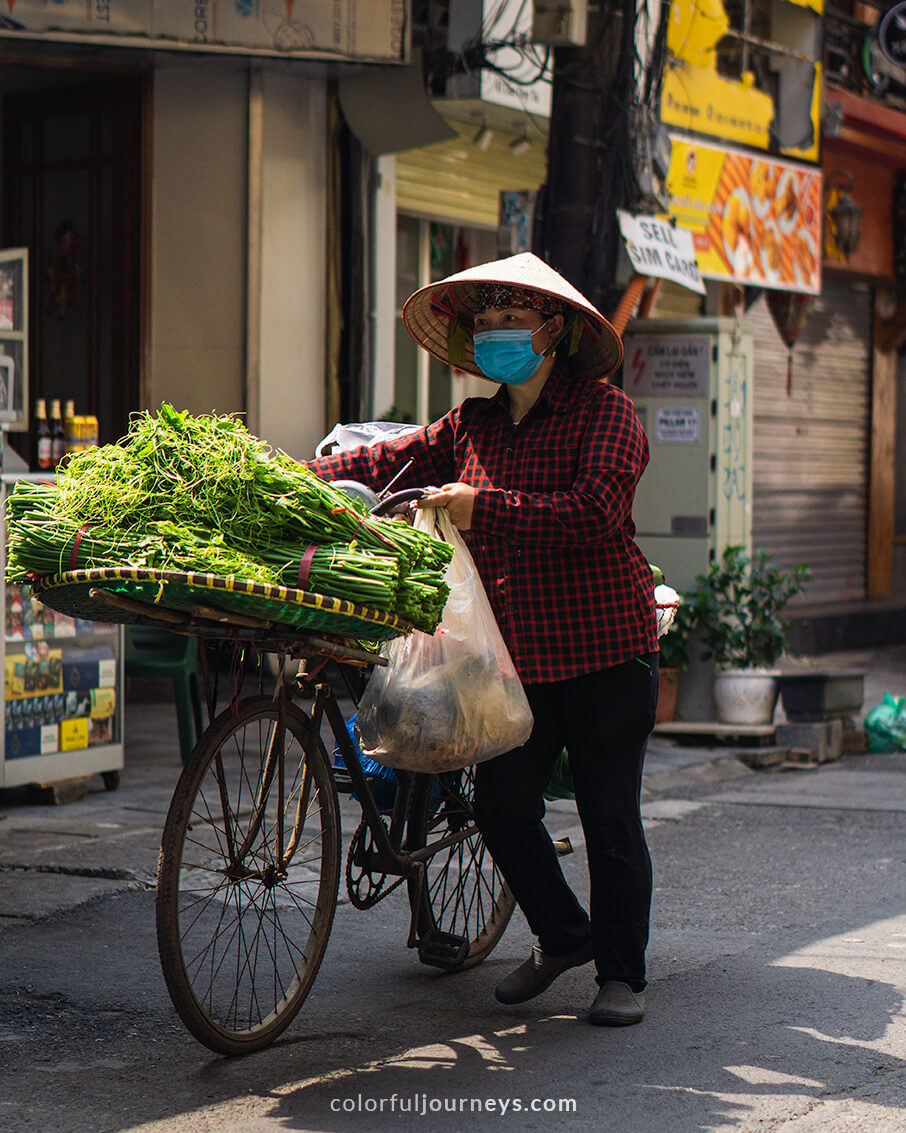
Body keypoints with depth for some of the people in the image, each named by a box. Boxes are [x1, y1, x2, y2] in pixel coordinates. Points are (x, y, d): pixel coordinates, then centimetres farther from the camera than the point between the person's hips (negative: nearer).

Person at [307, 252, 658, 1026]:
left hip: (604, 650, -5)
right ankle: (563, 937, 27)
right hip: (515, 654, 5)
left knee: (609, 817, 0)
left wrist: (483, 507, -24)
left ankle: (623, 973, 15)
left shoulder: (604, 412, -6)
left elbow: (593, 512, -19)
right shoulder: (473, 425, 12)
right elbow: (388, 462, 10)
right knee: (502, 805, 3)